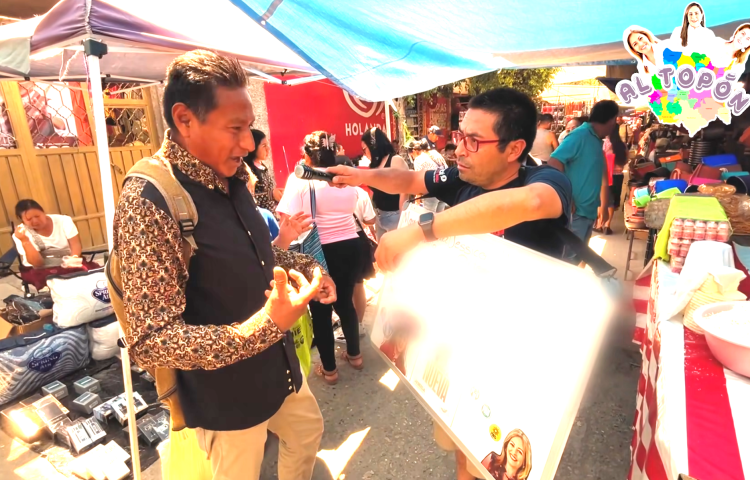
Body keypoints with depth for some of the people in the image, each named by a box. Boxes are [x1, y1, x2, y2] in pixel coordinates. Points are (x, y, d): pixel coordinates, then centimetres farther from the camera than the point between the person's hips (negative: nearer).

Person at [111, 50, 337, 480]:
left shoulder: (233, 179, -1)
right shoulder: (148, 202, -26)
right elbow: (150, 343, -26)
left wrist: (305, 266, -2)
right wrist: (265, 326, -38)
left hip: (279, 364, 7)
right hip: (226, 392, -7)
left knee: (308, 431, 28)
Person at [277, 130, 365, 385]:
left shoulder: (299, 180, -11)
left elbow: (288, 219, -19)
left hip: (321, 251, -5)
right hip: (350, 246, 5)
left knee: (320, 310, 11)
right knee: (345, 302, 22)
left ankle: (329, 369, 24)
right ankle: (354, 354, 37)